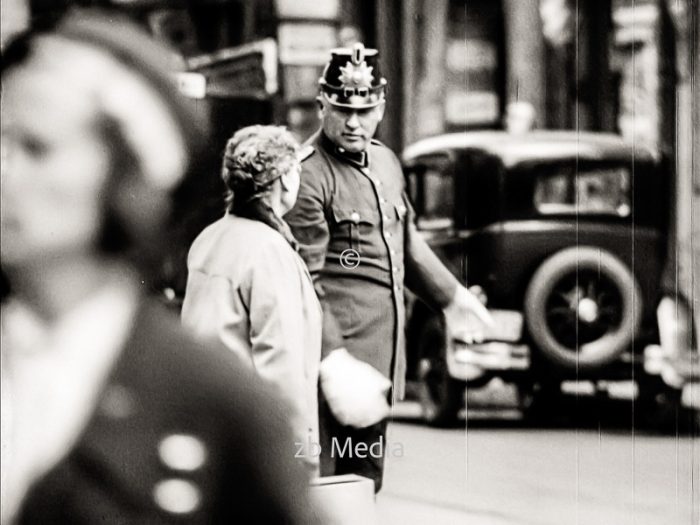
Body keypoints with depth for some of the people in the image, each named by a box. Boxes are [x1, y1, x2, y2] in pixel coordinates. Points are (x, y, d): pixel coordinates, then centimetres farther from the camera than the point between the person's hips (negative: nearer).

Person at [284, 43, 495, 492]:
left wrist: (450, 296, 31)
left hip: (384, 354, 9)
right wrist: (330, 358, -25)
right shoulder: (309, 176, -15)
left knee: (367, 480, 14)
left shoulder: (385, 161, 12)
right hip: (339, 350, -9)